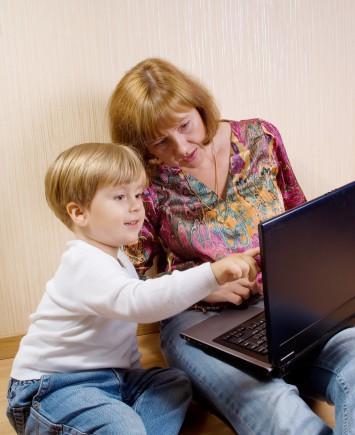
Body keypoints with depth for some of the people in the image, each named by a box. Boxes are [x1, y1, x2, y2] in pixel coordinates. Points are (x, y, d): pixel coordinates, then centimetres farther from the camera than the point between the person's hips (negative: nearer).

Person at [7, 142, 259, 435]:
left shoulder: (114, 255, 10)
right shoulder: (86, 263, -24)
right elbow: (139, 301, -42)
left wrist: (133, 374, 17)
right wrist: (212, 274, -50)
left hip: (108, 375, 10)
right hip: (52, 386, -10)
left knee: (175, 383, 3)